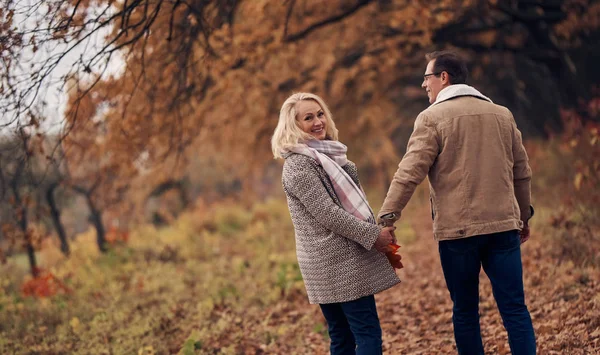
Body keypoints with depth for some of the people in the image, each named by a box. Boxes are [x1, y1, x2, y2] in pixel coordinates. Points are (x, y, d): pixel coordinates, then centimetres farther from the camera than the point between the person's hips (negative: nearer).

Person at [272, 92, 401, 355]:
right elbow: (327, 214, -18)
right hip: (337, 261, -9)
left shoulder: (325, 156, 17)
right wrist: (373, 236, -16)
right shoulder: (298, 165, -13)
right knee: (368, 332, -10)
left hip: (339, 259, 9)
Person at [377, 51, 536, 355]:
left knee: (465, 311, 8)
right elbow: (521, 172, 17)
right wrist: (523, 216, 27)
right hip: (504, 225, 3)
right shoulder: (501, 114, 12)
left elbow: (410, 172, -13)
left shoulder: (432, 117, -4)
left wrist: (387, 216, -13)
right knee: (514, 309, 3)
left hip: (457, 229, -3)